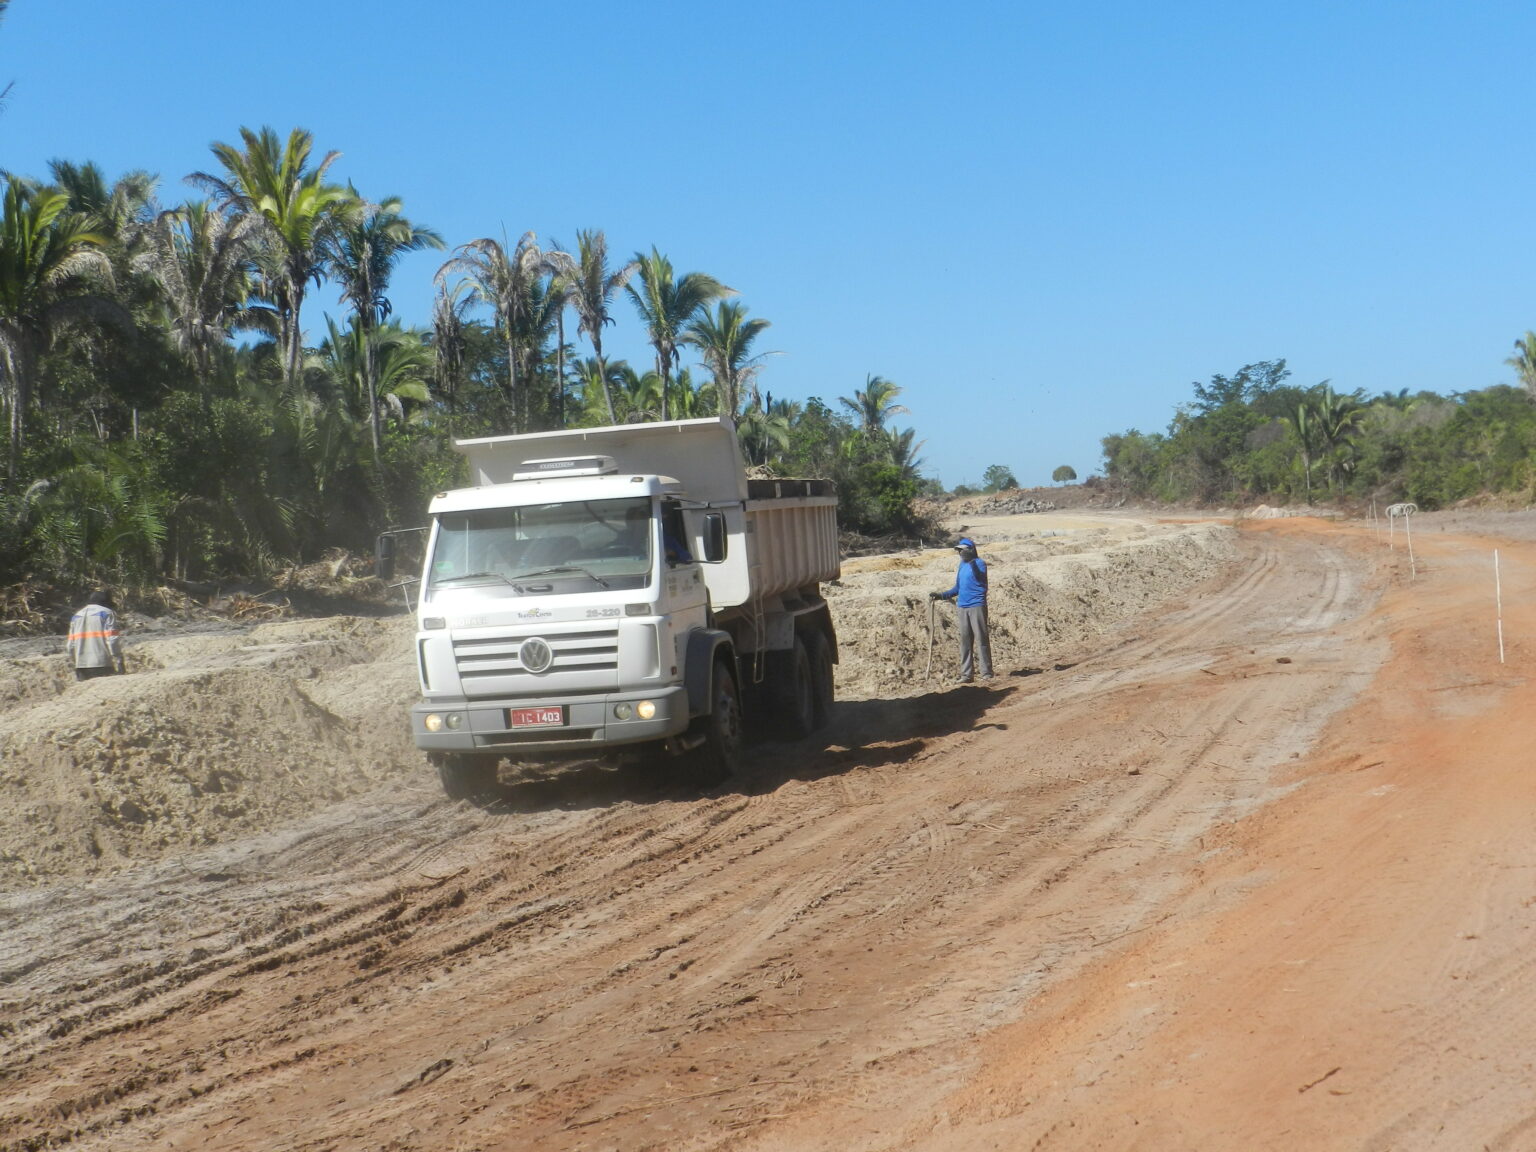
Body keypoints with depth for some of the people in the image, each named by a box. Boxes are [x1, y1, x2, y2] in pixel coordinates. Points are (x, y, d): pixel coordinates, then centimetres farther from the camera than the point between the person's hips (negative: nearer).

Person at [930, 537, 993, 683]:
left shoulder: (979, 563, -5)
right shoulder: (962, 565, 17)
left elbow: (980, 576, -26)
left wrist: (972, 562, -37)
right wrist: (940, 596, 16)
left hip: (977, 606, -7)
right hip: (963, 607, 7)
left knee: (981, 638, -7)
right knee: (965, 641, 6)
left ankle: (986, 672, -4)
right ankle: (966, 674, 8)